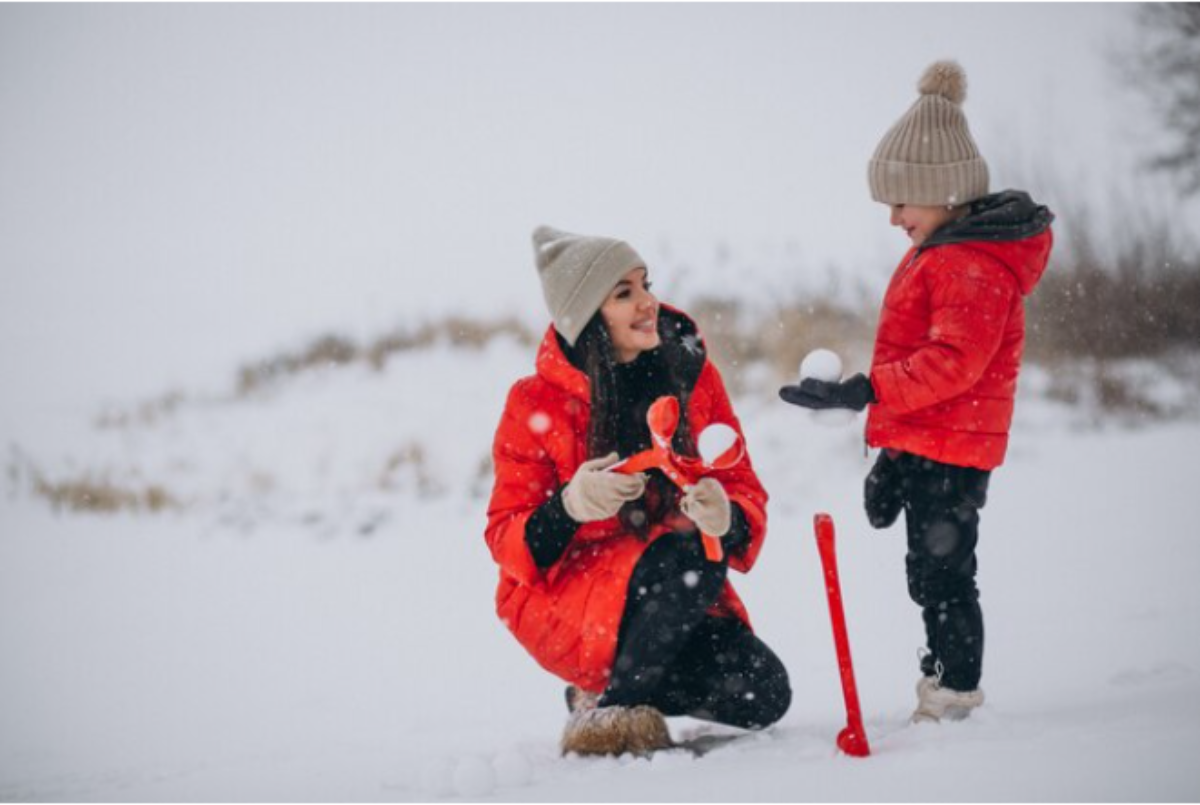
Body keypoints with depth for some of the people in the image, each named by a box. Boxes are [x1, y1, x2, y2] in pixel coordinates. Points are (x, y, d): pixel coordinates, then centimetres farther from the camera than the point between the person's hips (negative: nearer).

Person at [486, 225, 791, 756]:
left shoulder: (692, 374, 0)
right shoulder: (537, 404, -8)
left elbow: (744, 489, 0)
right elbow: (507, 542, -8)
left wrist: (727, 518, -25)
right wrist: (568, 508, -30)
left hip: (677, 594, 5)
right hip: (564, 603, -5)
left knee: (764, 694, -18)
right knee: (687, 559, -34)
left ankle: (609, 686, 7)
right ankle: (621, 711, -14)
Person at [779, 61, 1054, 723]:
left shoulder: (971, 264, -18)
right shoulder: (939, 252, 17)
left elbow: (955, 361, -28)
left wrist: (864, 392, -31)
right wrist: (891, 456, 24)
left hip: (949, 447, -11)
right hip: (921, 443, 11)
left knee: (941, 571, -7)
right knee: (930, 570, 17)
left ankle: (954, 694, -2)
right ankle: (947, 679, 27)